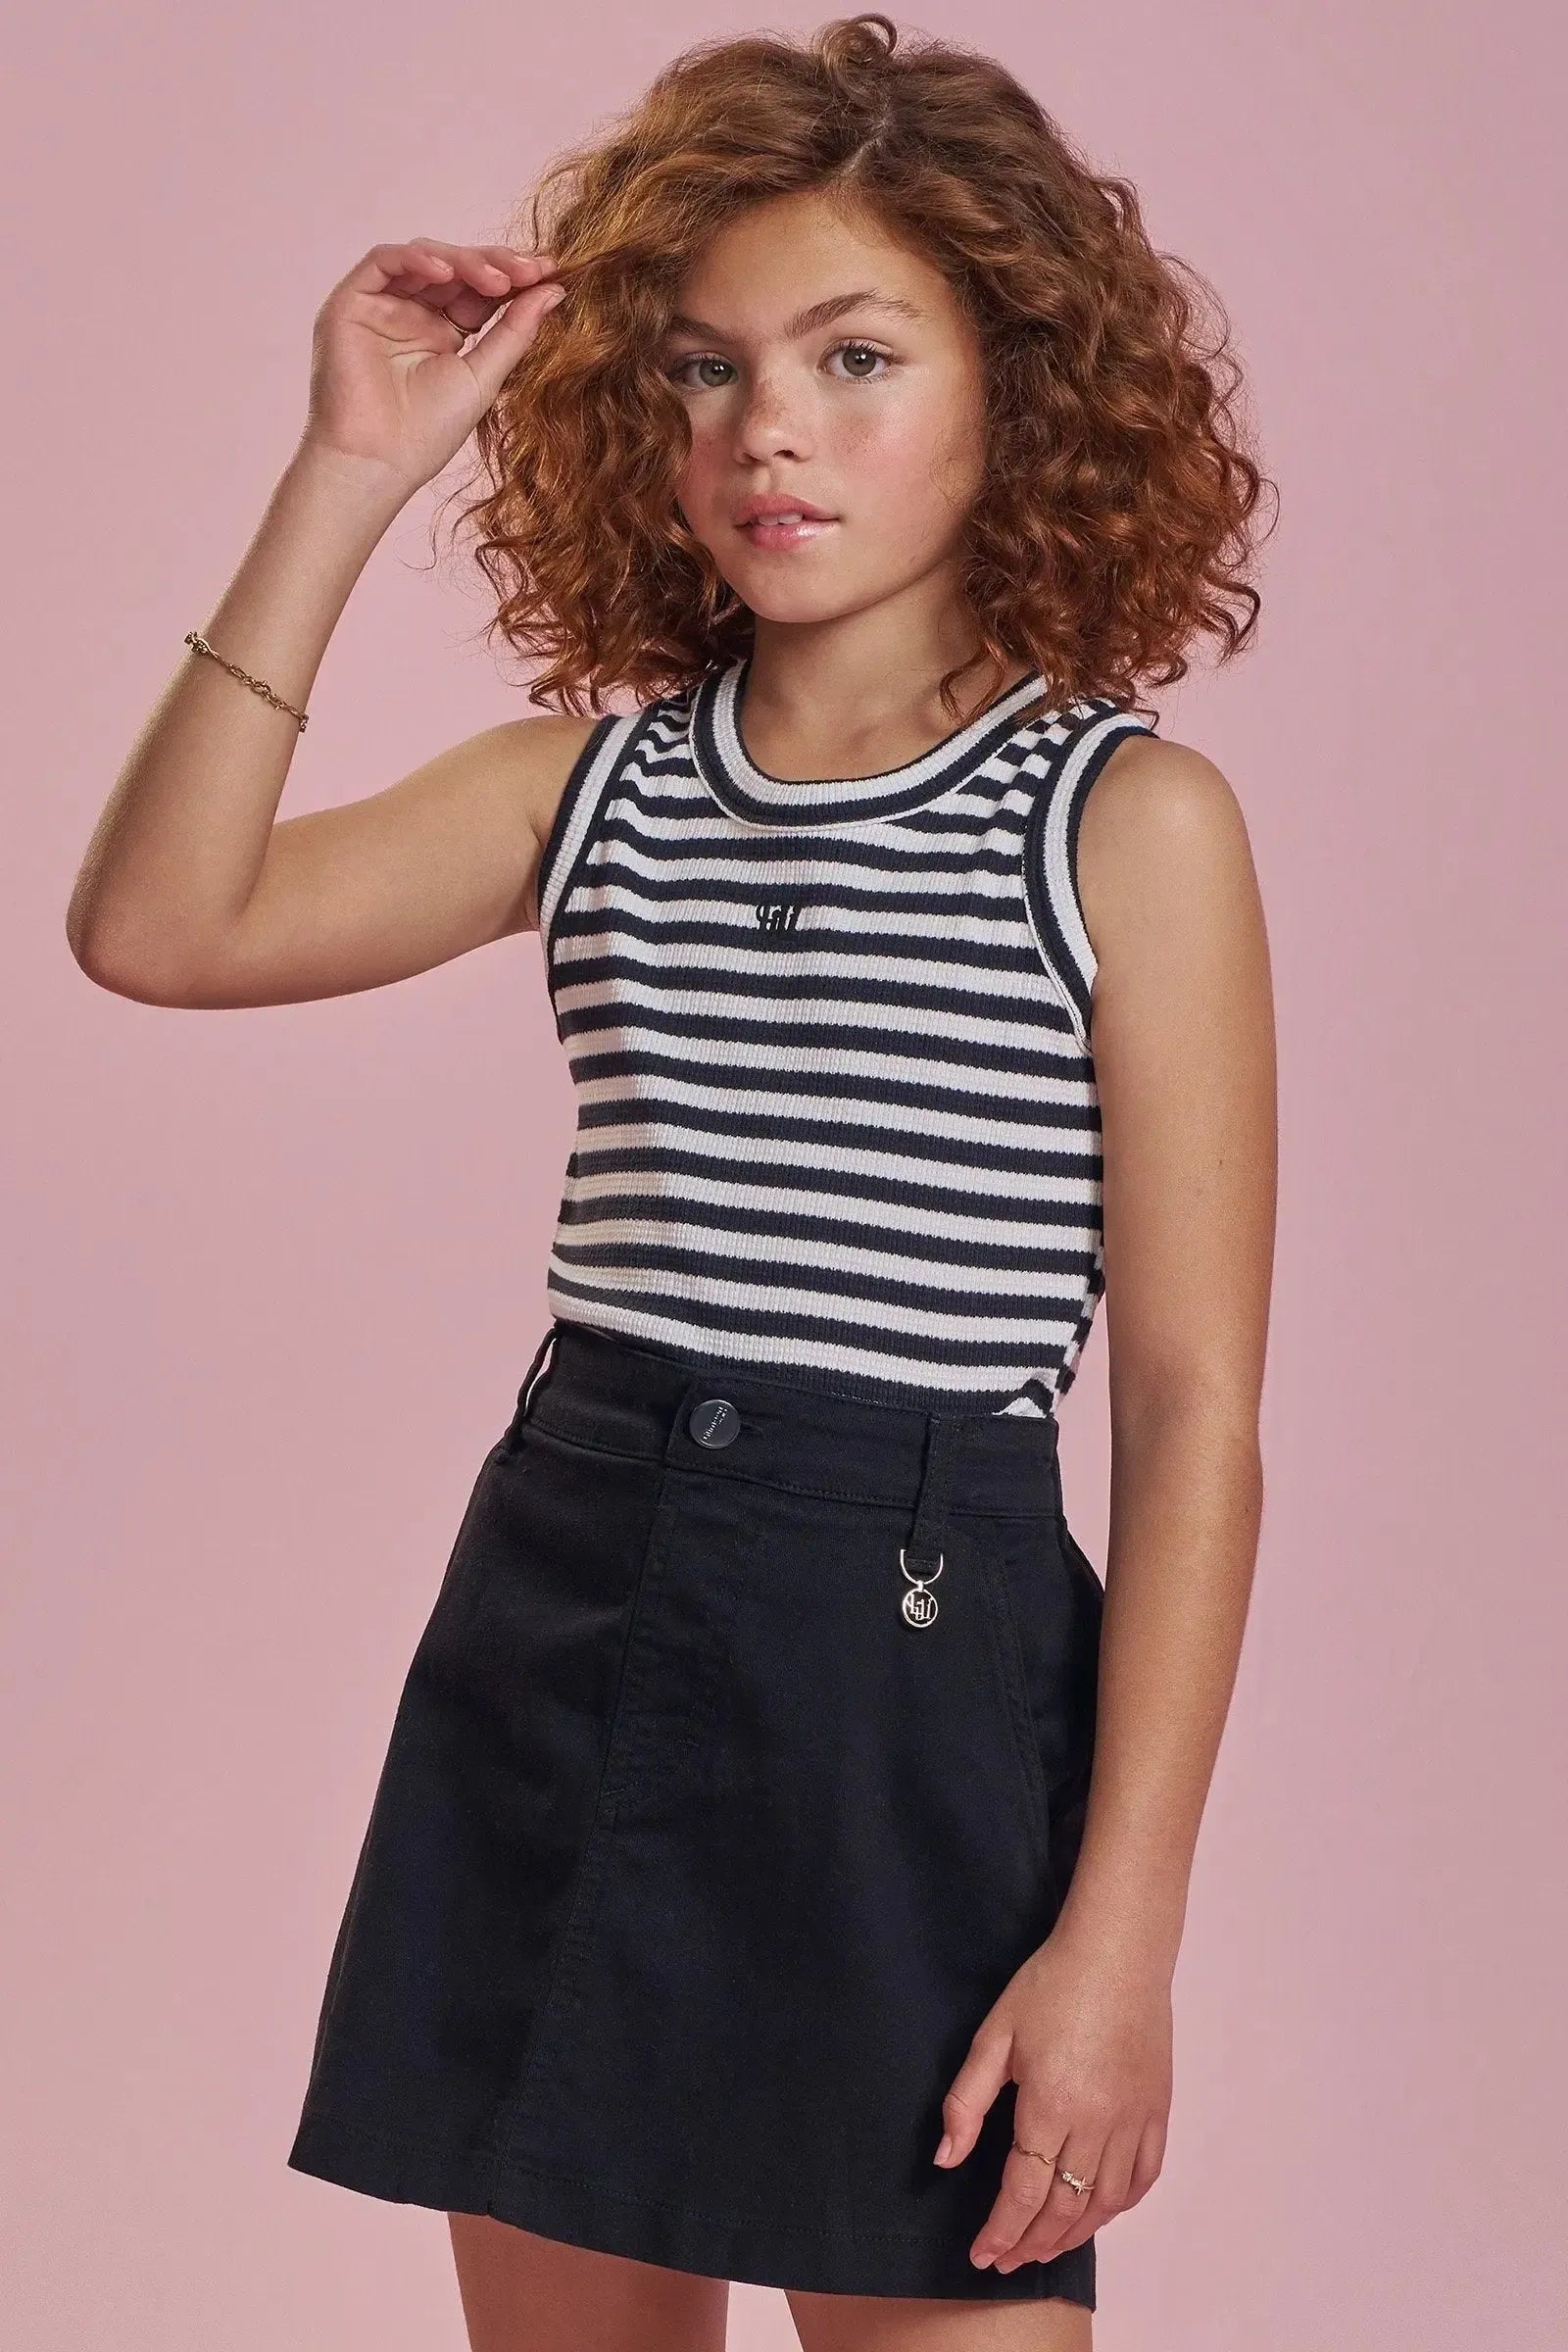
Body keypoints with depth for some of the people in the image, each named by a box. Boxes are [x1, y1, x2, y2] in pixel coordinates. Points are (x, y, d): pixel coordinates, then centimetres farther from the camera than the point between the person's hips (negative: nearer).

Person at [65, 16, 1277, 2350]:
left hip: (920, 1658, -5)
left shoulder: (1125, 818, -5)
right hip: (556, 1632, 5)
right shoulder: (596, 782, 9)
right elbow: (159, 928, -4)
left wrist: (1119, 1934, -13)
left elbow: (1192, 1412, -8)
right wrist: (343, 488, -6)